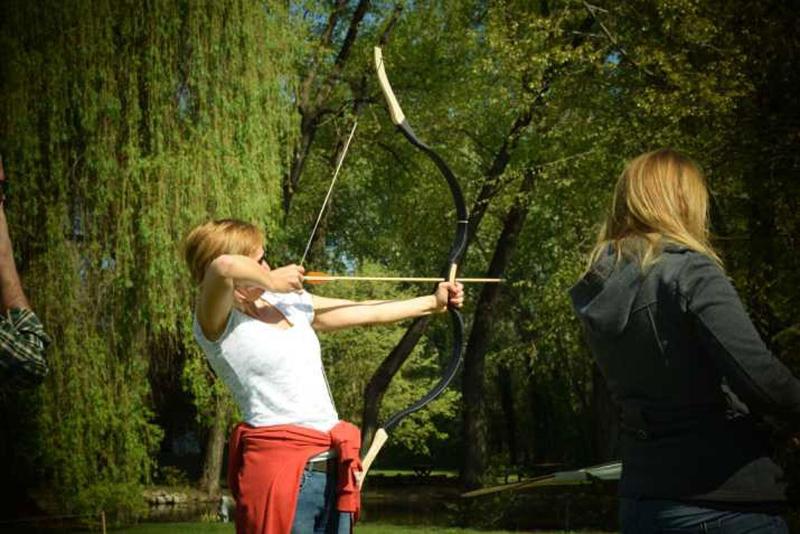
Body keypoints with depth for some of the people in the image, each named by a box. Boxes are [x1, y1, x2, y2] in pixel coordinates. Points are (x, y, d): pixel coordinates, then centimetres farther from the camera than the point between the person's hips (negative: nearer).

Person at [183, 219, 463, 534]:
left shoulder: (289, 302, 13)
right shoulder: (216, 324, -9)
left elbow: (366, 312, 22)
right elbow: (224, 268, -31)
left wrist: (434, 303, 26)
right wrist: (271, 281, -13)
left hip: (334, 467, 7)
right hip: (281, 466, -7)